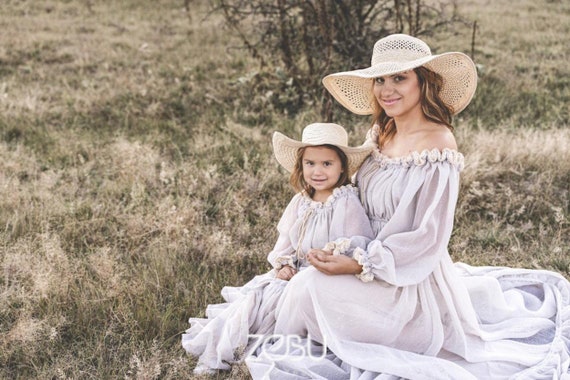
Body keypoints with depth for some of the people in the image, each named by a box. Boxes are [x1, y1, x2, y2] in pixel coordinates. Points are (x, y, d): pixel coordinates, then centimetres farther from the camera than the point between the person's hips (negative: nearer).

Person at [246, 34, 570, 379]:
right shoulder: (382, 133, 3)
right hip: (376, 266, 8)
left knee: (311, 285, -21)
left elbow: (428, 236, -21)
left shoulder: (437, 144, -21)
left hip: (413, 282, -8)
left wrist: (356, 266, -22)